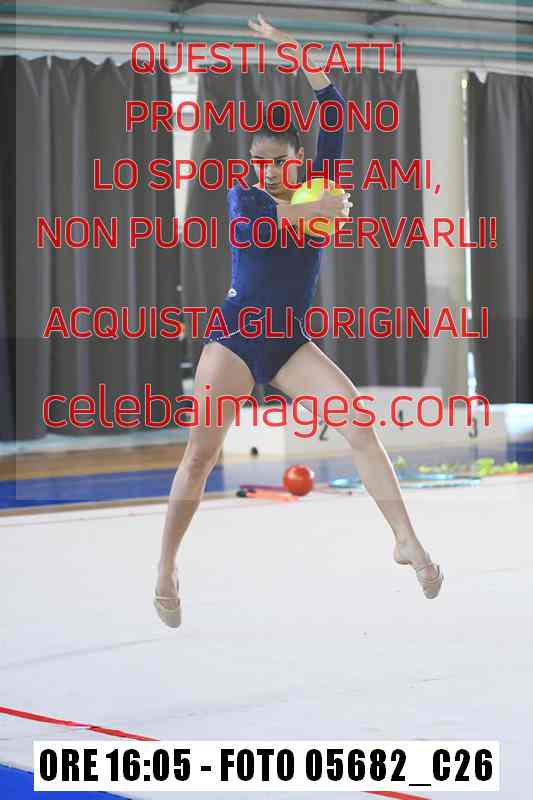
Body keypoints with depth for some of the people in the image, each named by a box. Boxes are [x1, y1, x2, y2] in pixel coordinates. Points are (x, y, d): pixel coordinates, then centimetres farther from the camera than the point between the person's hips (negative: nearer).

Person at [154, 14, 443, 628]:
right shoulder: (244, 194, -2)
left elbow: (334, 110, -2)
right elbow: (250, 223, -27)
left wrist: (290, 48, -5)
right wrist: (315, 210, -22)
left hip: (290, 344, 2)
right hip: (235, 339, -2)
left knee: (359, 422, -16)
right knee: (200, 456, -8)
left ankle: (406, 540, -16)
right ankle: (166, 567, 4)